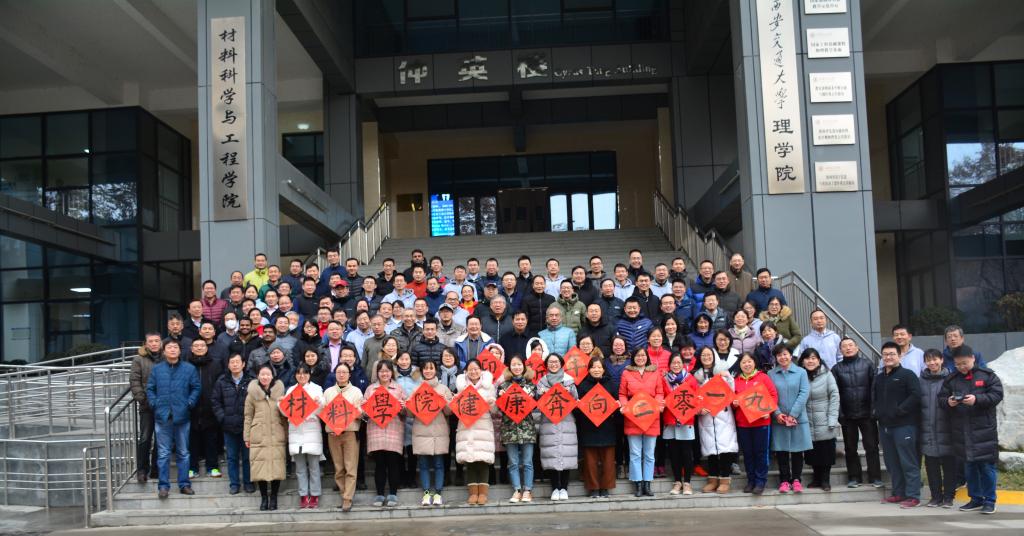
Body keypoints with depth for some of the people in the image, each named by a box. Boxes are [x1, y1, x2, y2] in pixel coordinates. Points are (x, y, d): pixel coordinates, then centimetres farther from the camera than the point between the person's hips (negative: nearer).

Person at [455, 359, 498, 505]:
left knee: (483, 459, -7)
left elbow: (494, 410, 8)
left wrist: (492, 404, -14)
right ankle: (473, 492, 0)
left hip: (484, 426, -1)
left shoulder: (489, 385, 10)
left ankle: (483, 493, -3)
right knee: (469, 458, -4)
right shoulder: (461, 386, 12)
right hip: (466, 426, 1)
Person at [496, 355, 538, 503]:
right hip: (509, 427, 0)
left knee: (527, 462, -1)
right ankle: (517, 491, 5)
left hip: (527, 427, 0)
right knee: (513, 462, 1)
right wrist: (501, 397, -13)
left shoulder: (531, 384, 8)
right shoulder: (503, 385, 8)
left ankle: (527, 491, 5)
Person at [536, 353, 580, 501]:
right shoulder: (542, 381, 13)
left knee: (566, 454, -5)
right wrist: (541, 393, -10)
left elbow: (576, 400, 9)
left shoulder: (569, 380, 11)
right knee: (552, 455, -5)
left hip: (566, 421, 0)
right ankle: (555, 488, 2)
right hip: (549, 422, 0)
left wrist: (570, 392, -9)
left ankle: (564, 488, 3)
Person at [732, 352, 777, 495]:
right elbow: (731, 398, 15)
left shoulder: (763, 377, -1)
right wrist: (733, 403, -7)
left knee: (761, 452, 2)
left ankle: (760, 481, 10)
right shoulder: (736, 380, 8)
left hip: (761, 421, -3)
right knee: (747, 453, 10)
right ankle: (751, 480, 20)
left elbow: (773, 395, -4)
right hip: (742, 423, 3)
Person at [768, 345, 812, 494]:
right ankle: (784, 480, 12)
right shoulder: (771, 374, 4)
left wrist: (793, 414, -11)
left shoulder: (801, 372, 2)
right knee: (781, 451, 4)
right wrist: (777, 413, -13)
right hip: (779, 419, 1)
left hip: (798, 418, 0)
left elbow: (804, 393, -5)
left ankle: (796, 479, 15)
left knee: (797, 450, 4)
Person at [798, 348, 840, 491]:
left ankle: (825, 480, 17)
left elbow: (834, 397, -6)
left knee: (826, 452, 4)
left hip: (825, 425, -2)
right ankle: (817, 478, 24)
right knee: (813, 453, 9)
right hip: (808, 424, 2)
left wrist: (832, 419, -12)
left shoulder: (826, 375, -5)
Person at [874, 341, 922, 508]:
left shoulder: (907, 375, -5)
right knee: (892, 462, 12)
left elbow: (916, 396, -16)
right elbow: (874, 397, 26)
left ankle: (913, 496, -1)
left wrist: (899, 410, -17)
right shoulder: (878, 378, 17)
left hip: (904, 425, -7)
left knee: (908, 462, -5)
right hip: (884, 425, 7)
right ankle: (898, 493, 20)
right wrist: (878, 411, 8)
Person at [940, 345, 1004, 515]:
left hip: (984, 430, -4)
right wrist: (948, 402, -12)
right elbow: (941, 397, 10)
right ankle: (976, 499, 21)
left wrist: (977, 399, -21)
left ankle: (989, 501, 10)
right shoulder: (951, 379, 9)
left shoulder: (987, 375, -1)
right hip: (961, 431, 4)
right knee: (970, 467, 11)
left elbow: (997, 395, -8)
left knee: (987, 466, 0)